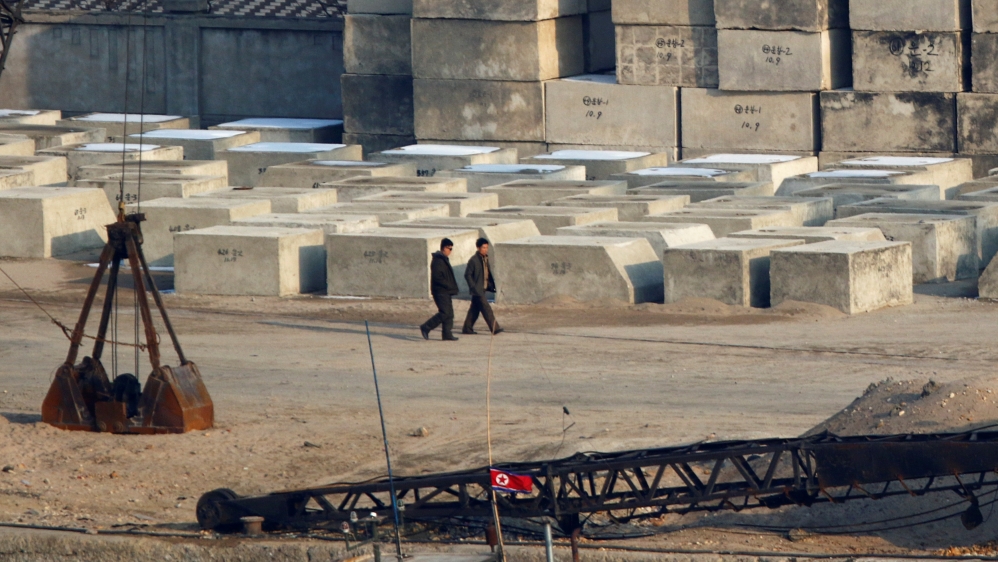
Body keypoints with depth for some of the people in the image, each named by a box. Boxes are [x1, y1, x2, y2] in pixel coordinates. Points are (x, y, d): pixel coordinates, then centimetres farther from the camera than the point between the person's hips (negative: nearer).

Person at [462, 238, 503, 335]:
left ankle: (467, 328, 19)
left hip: (483, 289, 8)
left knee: (475, 309, 13)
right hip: (477, 290, -8)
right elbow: (467, 275, -13)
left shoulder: (486, 259, 11)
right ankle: (494, 328, -10)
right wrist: (474, 287, -18)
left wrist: (491, 285, 11)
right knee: (486, 309, -9)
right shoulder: (473, 260, -14)